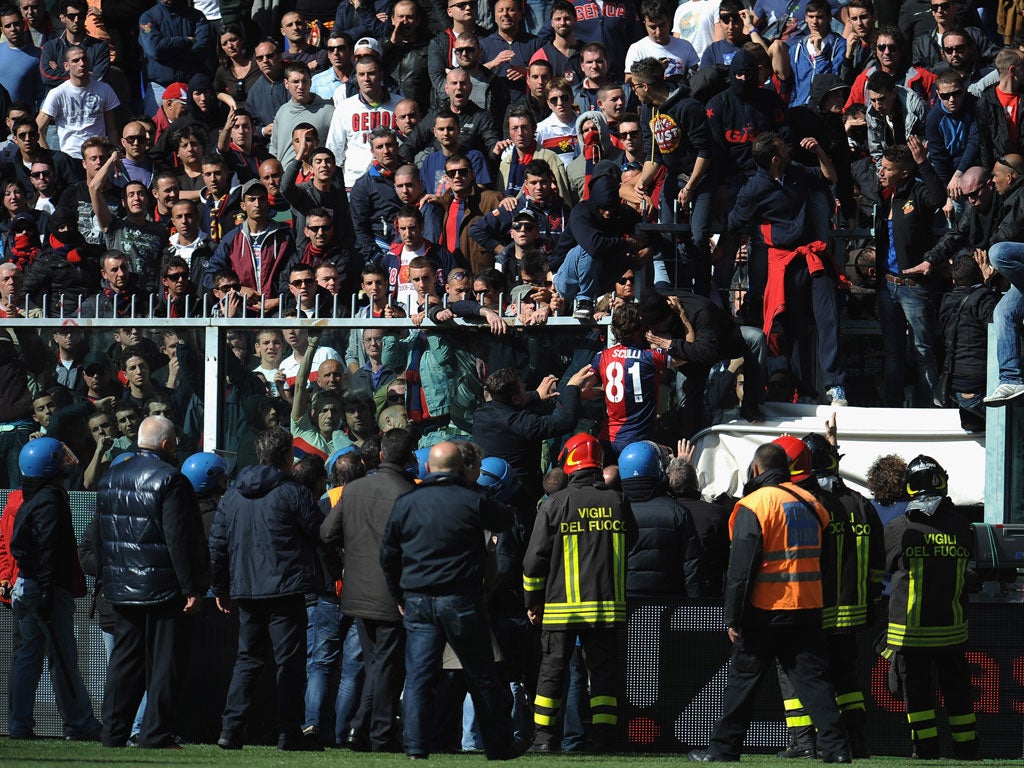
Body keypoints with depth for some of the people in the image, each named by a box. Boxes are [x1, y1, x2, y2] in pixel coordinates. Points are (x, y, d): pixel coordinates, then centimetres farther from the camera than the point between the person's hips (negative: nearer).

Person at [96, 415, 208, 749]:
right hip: (163, 589, -7)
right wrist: (192, 589, -15)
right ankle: (156, 735, -4)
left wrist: (107, 580, 21)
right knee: (164, 662, -1)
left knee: (124, 659, 12)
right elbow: (180, 541, -17)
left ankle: (113, 733, 11)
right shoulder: (169, 481, -14)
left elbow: (101, 537, 16)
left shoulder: (110, 478, 10)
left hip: (121, 589, 7)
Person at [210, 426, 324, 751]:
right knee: (290, 660, -1)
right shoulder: (292, 492, -8)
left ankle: (231, 729, 5)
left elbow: (217, 542, 13)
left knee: (247, 659, 13)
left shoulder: (232, 494, 10)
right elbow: (321, 533, -4)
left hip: (245, 590, 6)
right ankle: (289, 733, -4)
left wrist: (220, 587, 20)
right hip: (285, 590, -6)